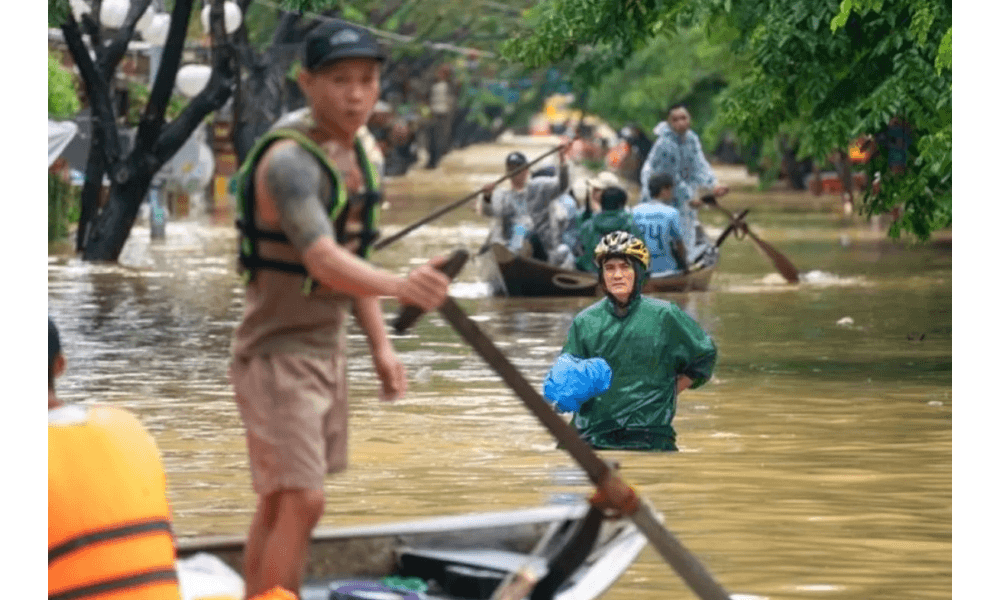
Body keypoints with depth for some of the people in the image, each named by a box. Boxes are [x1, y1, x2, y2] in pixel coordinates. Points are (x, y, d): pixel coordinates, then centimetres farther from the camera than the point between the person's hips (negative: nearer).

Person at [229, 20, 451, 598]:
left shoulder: (347, 149, 4)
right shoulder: (288, 161, -27)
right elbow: (325, 264, -40)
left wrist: (382, 348, 11)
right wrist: (401, 286, -58)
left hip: (322, 349, 9)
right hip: (277, 358, -9)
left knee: (280, 504, 14)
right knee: (301, 505, -13)